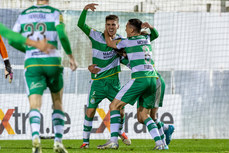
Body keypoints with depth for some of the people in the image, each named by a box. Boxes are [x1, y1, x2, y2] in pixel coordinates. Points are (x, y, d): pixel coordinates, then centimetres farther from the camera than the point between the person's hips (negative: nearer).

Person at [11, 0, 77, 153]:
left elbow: (12, 40, 10)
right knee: (58, 103, 18)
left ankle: (35, 137, -34)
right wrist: (71, 56, -2)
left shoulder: (24, 14, 11)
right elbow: (62, 35, -14)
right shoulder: (55, 13, 1)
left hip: (32, 64, 1)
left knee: (35, 106, -6)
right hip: (52, 62, -1)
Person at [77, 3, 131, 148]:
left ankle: (120, 132, 32)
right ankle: (85, 140, 4)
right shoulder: (96, 36, -3)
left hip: (114, 82, 2)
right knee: (90, 110, -8)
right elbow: (81, 24, -11)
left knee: (120, 110, 1)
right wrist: (85, 9, -27)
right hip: (97, 81, -2)